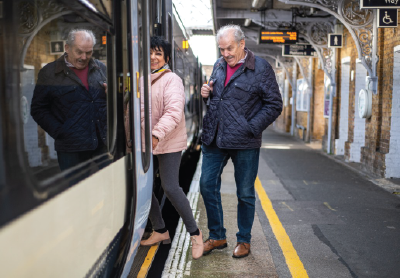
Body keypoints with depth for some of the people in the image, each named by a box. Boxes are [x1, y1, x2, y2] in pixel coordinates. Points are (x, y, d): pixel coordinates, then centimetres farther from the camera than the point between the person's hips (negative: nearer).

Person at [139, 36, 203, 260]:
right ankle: (161, 231, 26)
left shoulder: (171, 80, -9)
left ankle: (194, 232, 7)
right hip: (145, 143, 8)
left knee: (170, 187, -12)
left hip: (168, 143, -7)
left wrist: (157, 134, -33)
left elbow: (174, 112, -23)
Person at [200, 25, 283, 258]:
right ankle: (217, 236, 24)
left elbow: (274, 105, -5)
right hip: (214, 138, 6)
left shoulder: (261, 68, -6)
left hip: (244, 142, -5)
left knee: (245, 193, 6)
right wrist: (207, 94, 2)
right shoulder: (219, 66, 11)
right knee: (208, 185, 7)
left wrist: (251, 128, -12)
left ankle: (244, 240, 24)